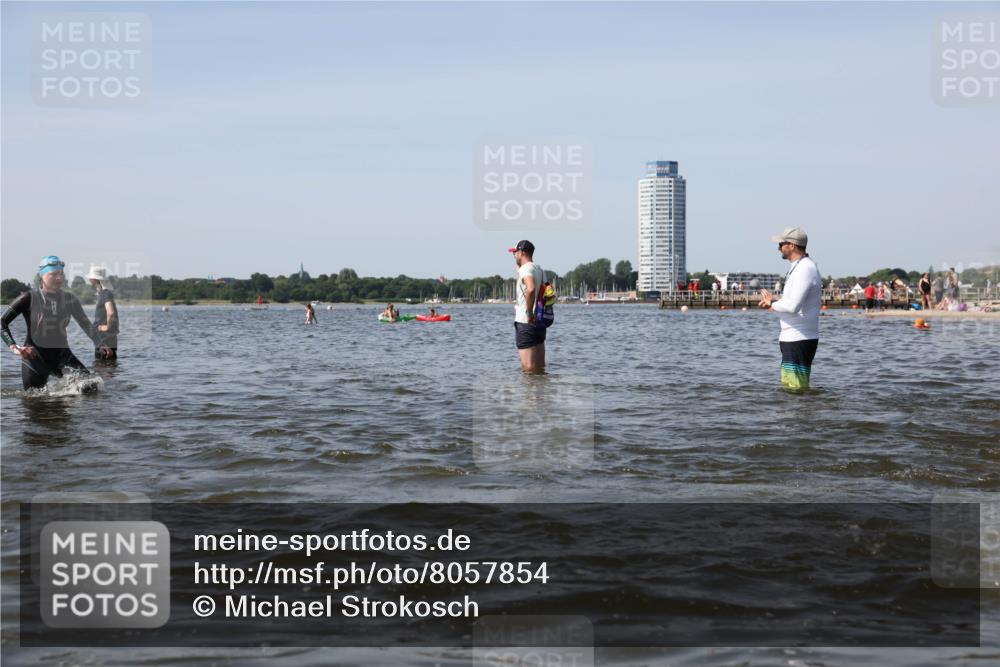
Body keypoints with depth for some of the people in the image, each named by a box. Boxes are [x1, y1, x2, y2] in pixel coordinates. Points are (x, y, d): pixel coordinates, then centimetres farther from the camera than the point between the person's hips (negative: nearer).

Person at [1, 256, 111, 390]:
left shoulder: (70, 299, 2)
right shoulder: (29, 298, -10)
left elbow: (86, 324, 9)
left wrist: (100, 345, -5)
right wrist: (14, 348, -20)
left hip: (62, 354, 3)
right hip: (35, 358, -3)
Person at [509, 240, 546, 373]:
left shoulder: (525, 268, -13)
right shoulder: (539, 269, 15)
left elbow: (531, 289, -31)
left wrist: (529, 313, -24)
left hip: (526, 322, -9)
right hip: (540, 321, 9)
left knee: (528, 368, -7)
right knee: (540, 367, 12)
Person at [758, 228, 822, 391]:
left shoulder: (805, 269, -17)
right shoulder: (799, 267, 17)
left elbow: (792, 306, -27)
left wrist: (772, 305, -9)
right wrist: (774, 301, 8)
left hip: (799, 340, -11)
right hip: (793, 339, 11)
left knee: (796, 389, -9)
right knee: (788, 388, 16)